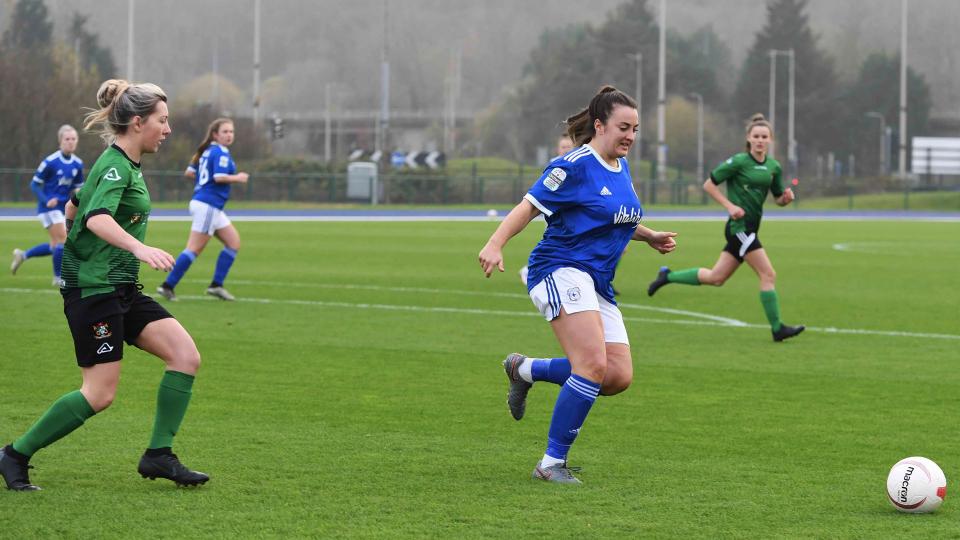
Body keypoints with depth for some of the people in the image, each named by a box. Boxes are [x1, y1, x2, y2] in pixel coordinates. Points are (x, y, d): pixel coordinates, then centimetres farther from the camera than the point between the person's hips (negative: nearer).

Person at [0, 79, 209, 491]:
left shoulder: (122, 164, 15)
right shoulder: (116, 167, -15)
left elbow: (72, 210, 27)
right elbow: (97, 218, -35)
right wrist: (139, 248, -50)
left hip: (121, 288, 10)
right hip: (93, 289, -10)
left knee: (186, 355, -4)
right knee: (99, 394, -8)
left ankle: (158, 455, -1)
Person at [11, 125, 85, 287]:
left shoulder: (77, 164, 3)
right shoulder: (50, 162, -15)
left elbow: (78, 187, 14)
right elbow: (34, 184, -10)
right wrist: (46, 200, -23)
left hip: (60, 207, 7)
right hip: (48, 207, -7)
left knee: (55, 246, 11)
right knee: (64, 240, -12)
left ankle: (23, 255, 31)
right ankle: (58, 278, 2)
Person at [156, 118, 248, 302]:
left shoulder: (207, 151, 15)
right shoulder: (221, 153, -12)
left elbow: (189, 172, 16)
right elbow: (219, 177, -24)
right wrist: (237, 178, -8)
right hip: (208, 205, -10)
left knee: (234, 242, 11)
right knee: (194, 249, -7)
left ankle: (216, 285, 9)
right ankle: (168, 286, -5)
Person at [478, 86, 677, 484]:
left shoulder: (621, 167, 14)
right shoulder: (575, 166, -11)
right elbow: (529, 207, -12)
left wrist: (650, 237, 18)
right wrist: (495, 245, -25)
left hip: (597, 284, 9)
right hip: (561, 272, -9)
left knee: (619, 377, -3)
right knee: (594, 366, -24)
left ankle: (525, 370, 17)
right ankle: (552, 463, -13)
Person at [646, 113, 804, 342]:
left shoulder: (774, 167, 8)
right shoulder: (739, 162, -10)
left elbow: (779, 199, 16)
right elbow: (709, 185, -5)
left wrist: (786, 197, -7)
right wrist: (730, 206, -14)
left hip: (749, 228, 8)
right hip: (740, 226, -8)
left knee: (716, 277, 12)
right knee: (768, 274, -11)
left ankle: (667, 276, 27)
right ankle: (777, 328, -6)